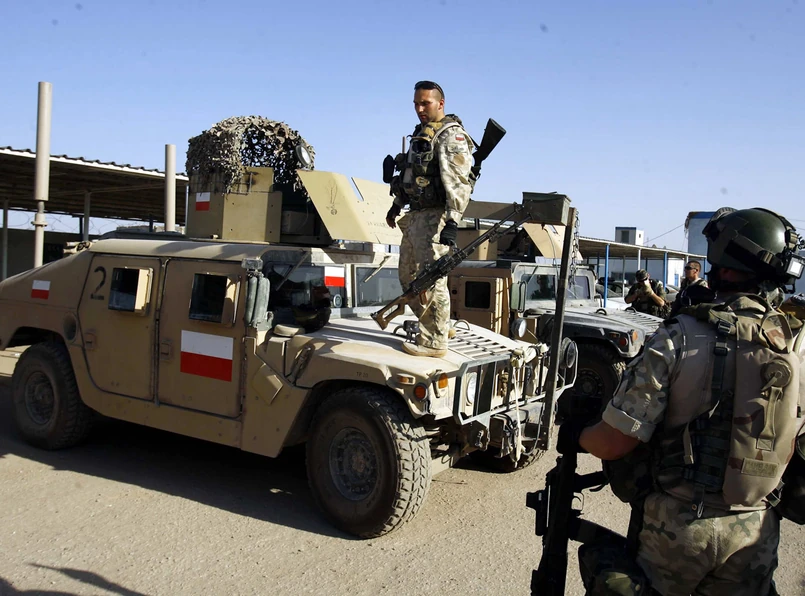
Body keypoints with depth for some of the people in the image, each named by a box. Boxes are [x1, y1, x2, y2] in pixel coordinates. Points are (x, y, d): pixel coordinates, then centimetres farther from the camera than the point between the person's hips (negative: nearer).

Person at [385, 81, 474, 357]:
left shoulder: (451, 135, -11)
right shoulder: (420, 133, 19)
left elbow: (458, 183, -21)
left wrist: (452, 222, -28)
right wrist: (396, 206, 32)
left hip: (433, 217, -10)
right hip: (414, 216, 10)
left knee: (431, 280, -8)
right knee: (408, 277, 16)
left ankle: (435, 342, 0)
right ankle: (439, 326, 27)